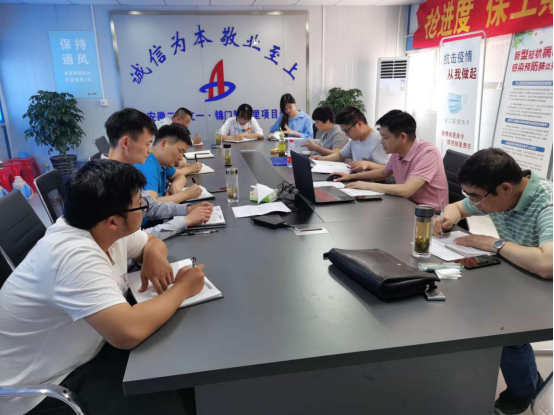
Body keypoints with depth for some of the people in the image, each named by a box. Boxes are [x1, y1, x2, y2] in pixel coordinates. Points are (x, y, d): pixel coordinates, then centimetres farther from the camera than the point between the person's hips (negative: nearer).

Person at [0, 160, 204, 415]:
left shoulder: (106, 228, -6)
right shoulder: (76, 255, -32)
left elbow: (153, 242, 12)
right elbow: (129, 332, -42)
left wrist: (154, 256, -12)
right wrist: (181, 289, -26)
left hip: (75, 354, 8)